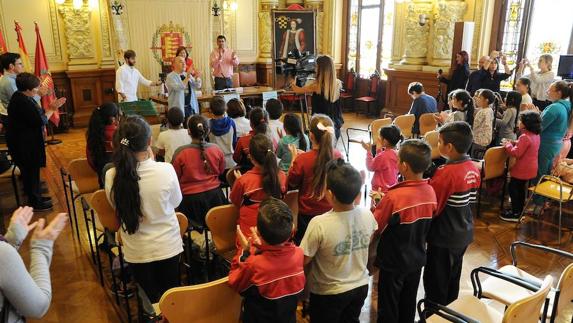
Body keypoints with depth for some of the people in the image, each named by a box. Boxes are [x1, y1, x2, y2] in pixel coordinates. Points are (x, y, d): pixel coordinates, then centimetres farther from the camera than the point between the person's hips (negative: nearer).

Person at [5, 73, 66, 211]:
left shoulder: (22, 97, 5)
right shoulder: (23, 102, -26)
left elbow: (35, 114, 10)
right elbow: (39, 121, -23)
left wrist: (51, 107, 2)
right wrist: (51, 109, -13)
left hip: (26, 142, 10)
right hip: (24, 144, -10)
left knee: (31, 171, 20)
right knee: (31, 172, 2)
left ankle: (35, 197, 33)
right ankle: (34, 202, 15)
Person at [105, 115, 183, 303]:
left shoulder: (112, 176, -18)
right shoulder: (165, 170, -23)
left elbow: (117, 206, 2)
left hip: (136, 252, 1)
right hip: (167, 247, -1)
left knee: (150, 300, 23)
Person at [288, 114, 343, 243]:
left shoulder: (302, 160, -24)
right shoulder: (338, 156, -14)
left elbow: (291, 184, -8)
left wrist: (294, 159, -3)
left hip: (308, 213, -3)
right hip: (331, 211, 3)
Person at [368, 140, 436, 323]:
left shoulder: (394, 197, -28)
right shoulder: (431, 192, -9)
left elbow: (376, 230, -19)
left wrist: (371, 254, -1)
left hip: (393, 262, -5)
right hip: (417, 258, 6)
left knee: (388, 308, 13)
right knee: (408, 304, 23)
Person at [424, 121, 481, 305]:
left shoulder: (446, 173, -26)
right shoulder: (474, 168, -2)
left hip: (444, 238, -8)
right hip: (463, 234, 8)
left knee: (435, 283, 8)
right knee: (453, 279, 23)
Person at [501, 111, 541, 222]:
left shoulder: (525, 137, -26)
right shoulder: (536, 135, 5)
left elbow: (516, 153, -25)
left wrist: (507, 145, -11)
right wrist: (512, 142, 6)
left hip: (522, 170, -9)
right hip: (530, 168, 10)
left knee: (512, 188, 1)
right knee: (520, 189, 21)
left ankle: (515, 214, 6)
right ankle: (519, 210, 32)